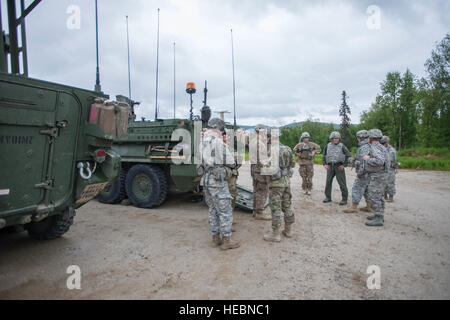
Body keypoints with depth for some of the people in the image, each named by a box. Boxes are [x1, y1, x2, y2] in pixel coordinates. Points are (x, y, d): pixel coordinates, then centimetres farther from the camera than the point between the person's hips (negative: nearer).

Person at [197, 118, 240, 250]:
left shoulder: (203, 143, 10)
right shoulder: (218, 141, -16)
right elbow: (230, 162, -15)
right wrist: (233, 164, 8)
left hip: (206, 180, 9)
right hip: (218, 181, -8)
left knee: (213, 210, 15)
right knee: (225, 211, 1)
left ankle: (216, 238, 23)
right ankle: (226, 241, 7)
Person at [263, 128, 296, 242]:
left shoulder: (273, 149, -17)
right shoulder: (287, 149, 7)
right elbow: (293, 164, 15)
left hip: (276, 182, -8)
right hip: (287, 180, 8)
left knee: (276, 208, 0)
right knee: (287, 206, 17)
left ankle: (275, 234, 7)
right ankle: (288, 230, 28)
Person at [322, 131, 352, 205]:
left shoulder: (342, 146, -2)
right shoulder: (328, 146, 8)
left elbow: (349, 156, 0)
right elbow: (324, 156, 17)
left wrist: (344, 165, -7)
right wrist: (325, 164, 4)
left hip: (339, 166, -3)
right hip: (330, 166, 4)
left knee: (342, 183, -4)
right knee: (328, 182, 5)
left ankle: (344, 199, 4)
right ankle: (328, 197, 17)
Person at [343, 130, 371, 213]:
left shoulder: (364, 147, -19)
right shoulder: (368, 146, 14)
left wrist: (360, 172, -24)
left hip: (364, 173, -10)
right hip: (367, 173, 10)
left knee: (356, 189, -4)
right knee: (367, 189, 15)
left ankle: (354, 207, 1)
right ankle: (369, 206, 22)